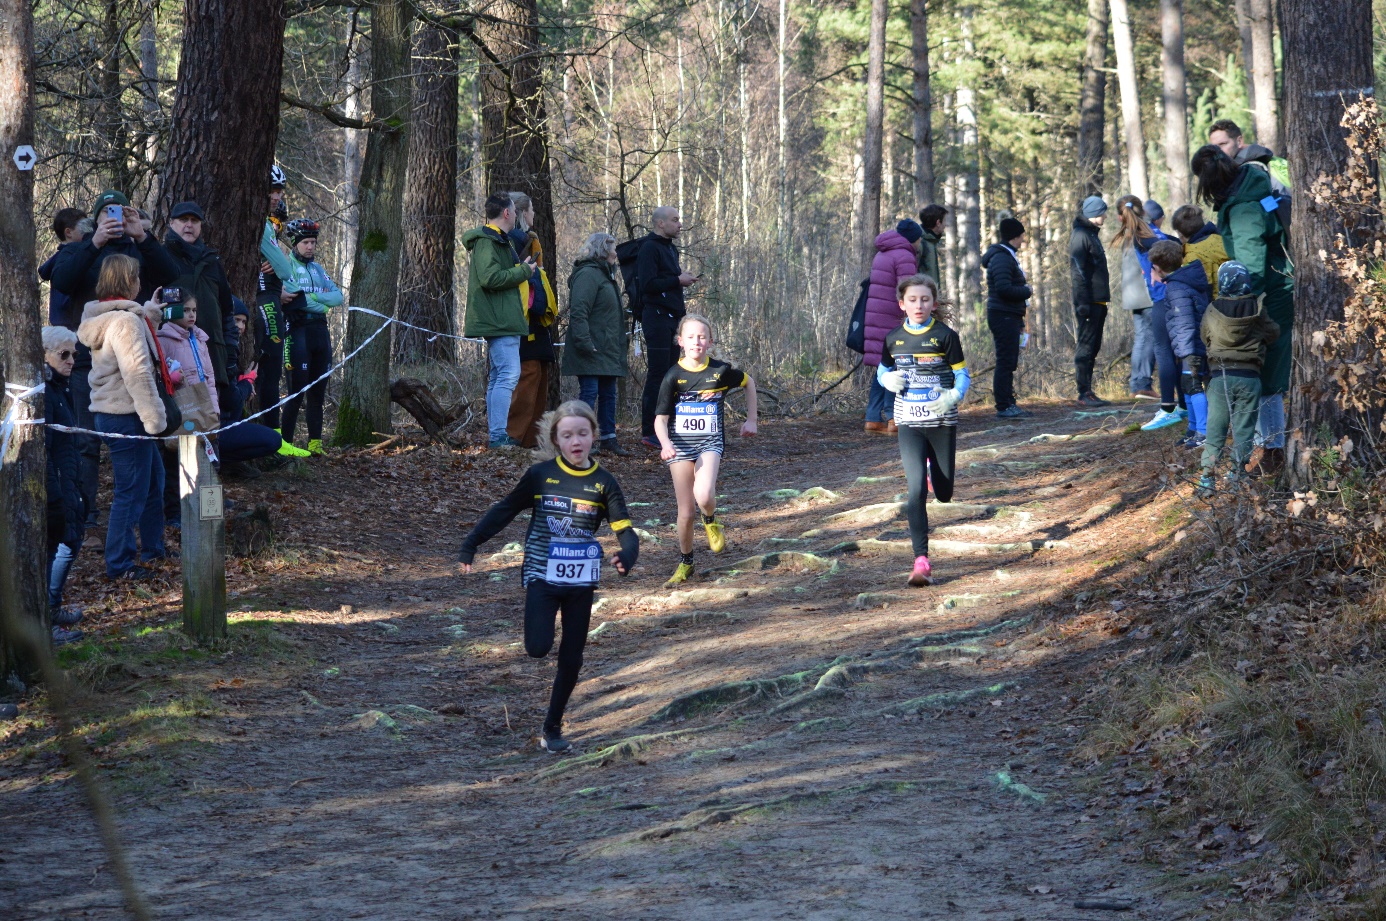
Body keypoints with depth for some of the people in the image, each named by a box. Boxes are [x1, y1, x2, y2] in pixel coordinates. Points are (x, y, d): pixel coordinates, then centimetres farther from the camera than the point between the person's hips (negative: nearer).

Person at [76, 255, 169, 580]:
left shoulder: (103, 317, 12)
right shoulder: (125, 321, -18)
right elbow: (138, 374, -22)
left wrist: (150, 312, 31)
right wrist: (155, 419, -19)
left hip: (111, 414, 10)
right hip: (125, 417, -10)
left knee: (154, 478, 21)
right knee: (132, 490, -3)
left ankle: (152, 548, 31)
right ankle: (120, 563, 2)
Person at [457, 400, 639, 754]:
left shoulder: (603, 483, -3)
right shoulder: (541, 475, -5)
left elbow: (625, 530, -7)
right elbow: (504, 511, 3)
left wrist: (626, 556, -30)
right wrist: (470, 545, -2)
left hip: (580, 582, 2)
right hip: (542, 576, -2)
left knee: (571, 660, 6)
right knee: (538, 649, -19)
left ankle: (553, 727, 21)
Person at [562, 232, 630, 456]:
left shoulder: (605, 275, 22)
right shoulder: (588, 274, -13)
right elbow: (578, 311, -22)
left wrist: (619, 351, 24)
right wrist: (584, 343, -28)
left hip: (607, 352, 10)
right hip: (592, 352, -10)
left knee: (608, 394, 13)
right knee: (589, 392, -10)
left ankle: (608, 438, 19)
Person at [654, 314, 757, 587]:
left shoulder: (720, 371, -2)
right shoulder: (674, 377, -4)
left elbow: (748, 382, 18)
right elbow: (660, 418, -6)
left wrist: (751, 420, 19)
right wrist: (665, 444, -25)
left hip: (710, 442, -1)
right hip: (680, 444, 1)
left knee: (704, 496, -27)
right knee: (686, 511, 2)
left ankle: (711, 523, 9)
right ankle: (685, 563, 21)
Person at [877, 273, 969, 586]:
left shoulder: (946, 336, -5)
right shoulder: (894, 338, 3)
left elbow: (963, 376, -1)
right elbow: (883, 371, 18)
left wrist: (952, 397, -22)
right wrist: (889, 380, -6)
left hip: (942, 422, -1)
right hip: (909, 423, 1)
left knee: (944, 494, 8)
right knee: (916, 490, -14)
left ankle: (935, 469, 47)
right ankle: (921, 561, -16)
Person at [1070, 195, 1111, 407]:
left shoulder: (1092, 234, 19)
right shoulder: (1080, 236, -12)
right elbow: (1078, 272, -18)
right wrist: (1083, 303, -22)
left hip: (1099, 301, 10)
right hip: (1089, 302, -10)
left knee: (1093, 348, 11)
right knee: (1085, 347, -8)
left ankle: (1088, 392, 15)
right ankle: (1084, 394, -7)